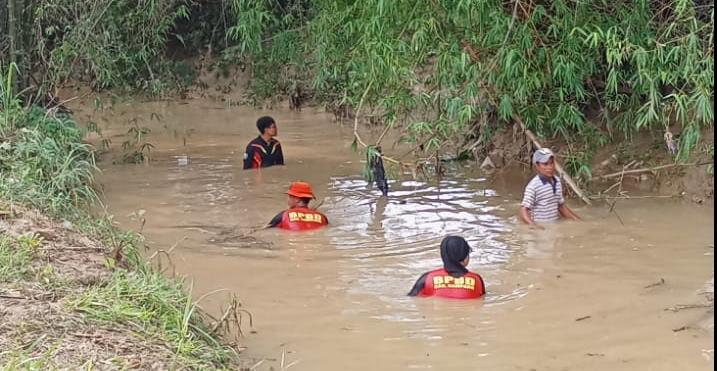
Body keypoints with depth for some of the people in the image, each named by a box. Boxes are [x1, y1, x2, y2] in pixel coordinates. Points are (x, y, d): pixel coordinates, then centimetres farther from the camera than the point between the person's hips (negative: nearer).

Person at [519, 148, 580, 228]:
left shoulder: (557, 182, 11)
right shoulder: (533, 186, -12)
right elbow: (524, 210, -16)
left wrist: (578, 220, 16)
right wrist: (533, 224, -32)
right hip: (541, 227, -6)